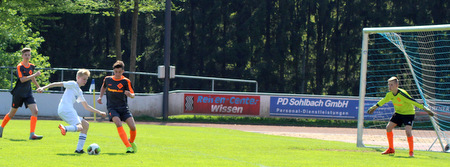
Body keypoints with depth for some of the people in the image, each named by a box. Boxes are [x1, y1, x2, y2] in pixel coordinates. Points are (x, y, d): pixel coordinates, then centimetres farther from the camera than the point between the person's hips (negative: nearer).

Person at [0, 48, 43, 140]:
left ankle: (32, 134, -20)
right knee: (12, 113, 9)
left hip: (28, 93, 5)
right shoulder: (20, 66, -13)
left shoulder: (31, 66, 7)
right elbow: (22, 79, -26)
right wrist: (35, 75, -29)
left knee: (35, 111, -15)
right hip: (18, 93, -5)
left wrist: (38, 86, 32)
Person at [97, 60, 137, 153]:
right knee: (118, 124, -27)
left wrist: (130, 94, -29)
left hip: (123, 107, 0)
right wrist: (100, 97, 14)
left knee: (133, 127, -12)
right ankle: (128, 146, -29)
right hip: (112, 107, 0)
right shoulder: (107, 79, 3)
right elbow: (104, 87, 27)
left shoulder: (125, 81, -4)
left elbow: (133, 95, -6)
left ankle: (131, 142, 22)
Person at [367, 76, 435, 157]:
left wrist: (425, 109, -29)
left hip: (409, 113, -7)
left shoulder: (402, 94, -30)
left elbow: (413, 102, -29)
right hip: (398, 113, 7)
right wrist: (374, 107, 24)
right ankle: (391, 149, 18)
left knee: (408, 131, -23)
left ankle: (411, 152, -7)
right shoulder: (390, 94, -9)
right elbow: (383, 101, 13)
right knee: (388, 127, 2)